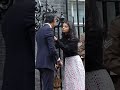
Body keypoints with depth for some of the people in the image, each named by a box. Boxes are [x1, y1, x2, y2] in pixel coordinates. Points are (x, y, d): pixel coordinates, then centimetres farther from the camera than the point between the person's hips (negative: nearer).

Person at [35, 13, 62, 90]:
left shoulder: (39, 31, 18)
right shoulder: (49, 29, -9)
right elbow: (52, 48, -17)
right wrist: (58, 59, -3)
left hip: (40, 62, 9)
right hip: (47, 62, -9)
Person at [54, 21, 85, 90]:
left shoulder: (74, 39, -10)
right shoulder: (63, 39, 9)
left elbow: (66, 49, -21)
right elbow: (55, 46, 0)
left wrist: (57, 40, -25)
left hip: (75, 60, -6)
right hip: (67, 61, 7)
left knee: (76, 81, -5)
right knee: (69, 82, 6)